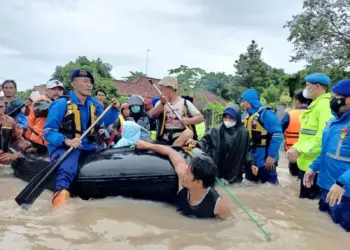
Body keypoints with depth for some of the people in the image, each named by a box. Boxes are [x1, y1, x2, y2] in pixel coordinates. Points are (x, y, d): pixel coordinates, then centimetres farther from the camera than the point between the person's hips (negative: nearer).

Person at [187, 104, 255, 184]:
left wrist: (251, 164, -4)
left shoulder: (244, 133, 2)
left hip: (234, 172, 1)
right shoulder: (216, 131, 0)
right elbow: (205, 143, -6)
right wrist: (196, 143, -25)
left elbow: (247, 151, 7)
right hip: (217, 170, 0)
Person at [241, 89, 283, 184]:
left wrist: (271, 156, -20)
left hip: (265, 159, -7)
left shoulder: (266, 114, -13)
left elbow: (277, 135, -18)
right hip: (250, 159, 8)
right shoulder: (244, 116, 9)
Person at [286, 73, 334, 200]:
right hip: (306, 163, 10)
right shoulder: (314, 105, 17)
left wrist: (300, 150, -24)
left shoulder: (325, 105, -15)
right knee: (305, 199, 17)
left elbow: (324, 136, -26)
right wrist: (295, 148, 10)